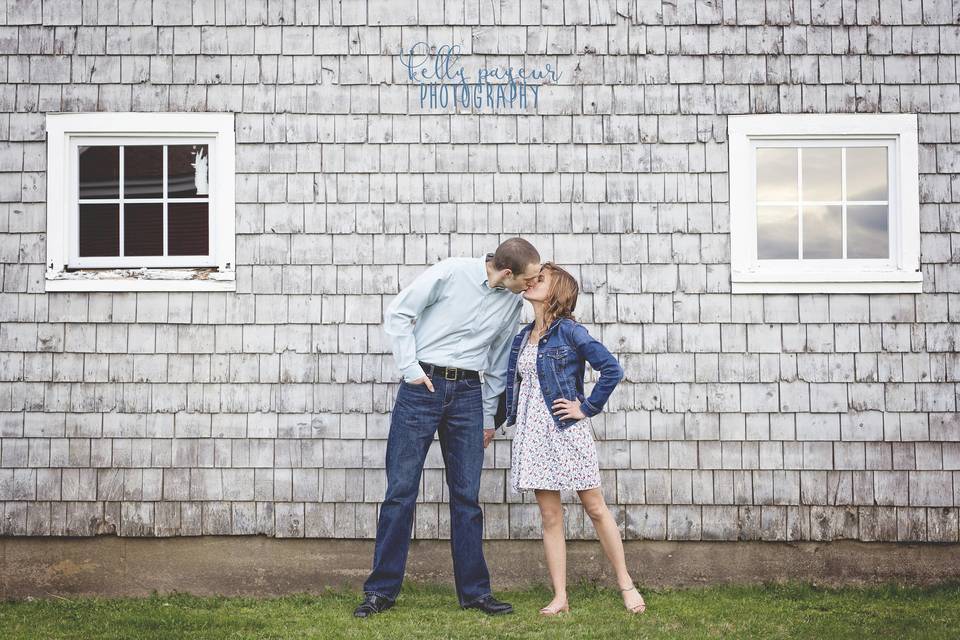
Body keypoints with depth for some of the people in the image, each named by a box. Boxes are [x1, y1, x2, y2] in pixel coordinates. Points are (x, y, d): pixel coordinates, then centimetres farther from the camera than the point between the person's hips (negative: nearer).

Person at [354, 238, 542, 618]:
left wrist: (489, 416, 18)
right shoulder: (451, 273, -9)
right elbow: (398, 313, -4)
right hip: (423, 386, -4)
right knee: (401, 490, -2)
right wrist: (410, 368, -8)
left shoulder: (514, 302, 8)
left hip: (468, 393, 4)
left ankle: (474, 591, 14)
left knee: (467, 496, 5)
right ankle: (381, 590, 6)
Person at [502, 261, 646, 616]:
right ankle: (560, 598, 8)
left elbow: (612, 369, -13)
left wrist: (587, 408, -11)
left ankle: (626, 586, 12)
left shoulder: (569, 331, -7)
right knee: (550, 516, 5)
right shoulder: (522, 338, 12)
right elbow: (513, 383, 24)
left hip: (566, 430, -6)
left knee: (595, 507, 1)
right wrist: (505, 417, 13)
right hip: (532, 432, 6)